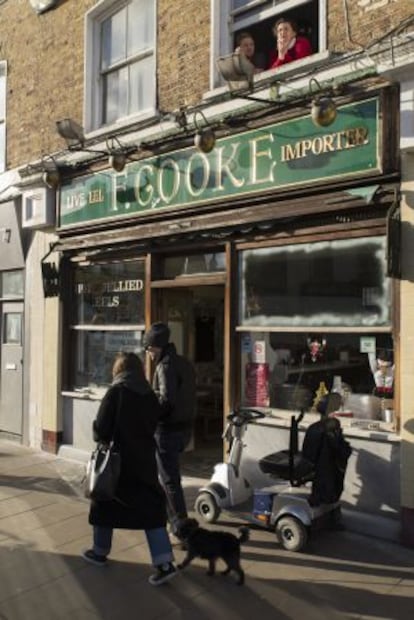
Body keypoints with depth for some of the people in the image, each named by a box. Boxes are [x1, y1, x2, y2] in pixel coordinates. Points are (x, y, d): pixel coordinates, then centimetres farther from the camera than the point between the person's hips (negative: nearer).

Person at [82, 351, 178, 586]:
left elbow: (101, 429, -13)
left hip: (117, 460, -4)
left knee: (105, 503, 18)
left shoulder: (115, 392, -13)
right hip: (145, 461, 4)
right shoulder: (150, 395, 1)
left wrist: (102, 438, 7)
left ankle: (100, 552, 34)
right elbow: (154, 426, 6)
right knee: (151, 508, 7)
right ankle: (165, 563, 1)